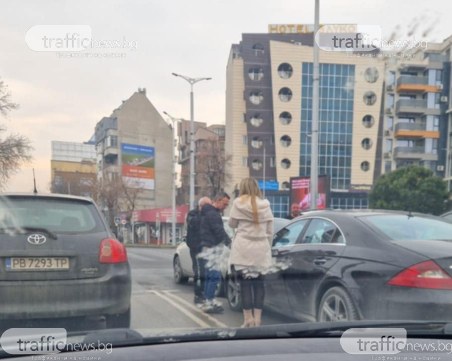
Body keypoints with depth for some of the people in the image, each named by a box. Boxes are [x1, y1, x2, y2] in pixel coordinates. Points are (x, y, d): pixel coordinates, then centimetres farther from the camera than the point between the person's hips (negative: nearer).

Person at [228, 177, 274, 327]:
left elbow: (232, 223, 7)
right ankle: (257, 318, 4)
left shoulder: (238, 203, -1)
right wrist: (268, 246, 17)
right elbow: (270, 231, 8)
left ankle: (248, 318, -2)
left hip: (243, 248, -2)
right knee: (259, 283, 6)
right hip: (261, 249, 2)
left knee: (245, 282, 0)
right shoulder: (265, 204, 6)